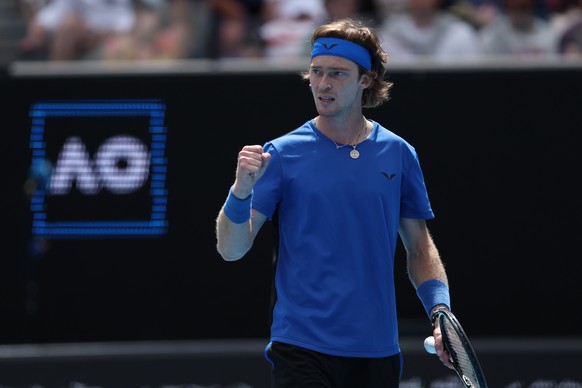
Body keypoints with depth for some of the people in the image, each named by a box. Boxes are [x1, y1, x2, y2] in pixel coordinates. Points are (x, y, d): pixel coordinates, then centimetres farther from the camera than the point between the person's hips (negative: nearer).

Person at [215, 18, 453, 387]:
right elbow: (231, 249, -5)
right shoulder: (281, 154, 0)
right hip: (302, 352, -3)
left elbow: (420, 249, 15)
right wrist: (242, 189, -22)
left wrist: (440, 312, 0)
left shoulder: (399, 155, 7)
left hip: (377, 353, 3)